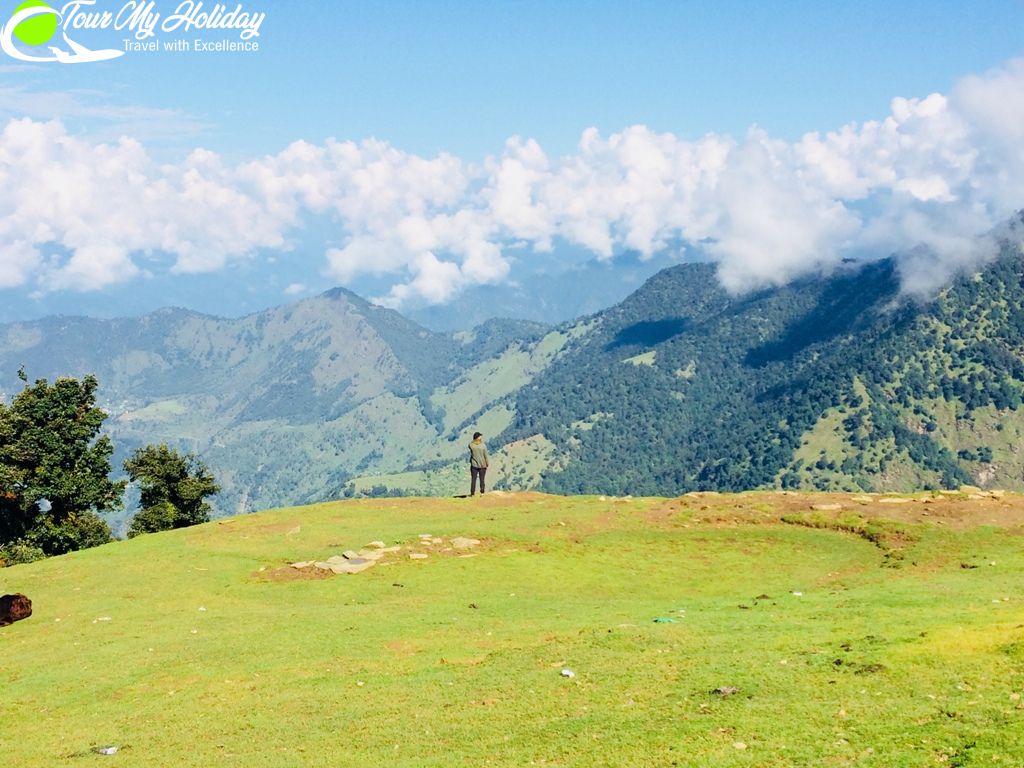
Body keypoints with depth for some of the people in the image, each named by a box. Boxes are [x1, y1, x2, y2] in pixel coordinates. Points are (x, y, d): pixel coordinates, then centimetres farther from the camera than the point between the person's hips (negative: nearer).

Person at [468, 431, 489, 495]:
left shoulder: (471, 445, -10)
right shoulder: (483, 446, -11)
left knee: (473, 479, 6)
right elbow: (486, 456, -8)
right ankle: (482, 493, 12)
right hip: (482, 465, 0)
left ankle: (472, 493, 6)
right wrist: (487, 464, 7)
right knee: (482, 479, 9)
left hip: (474, 465, 0)